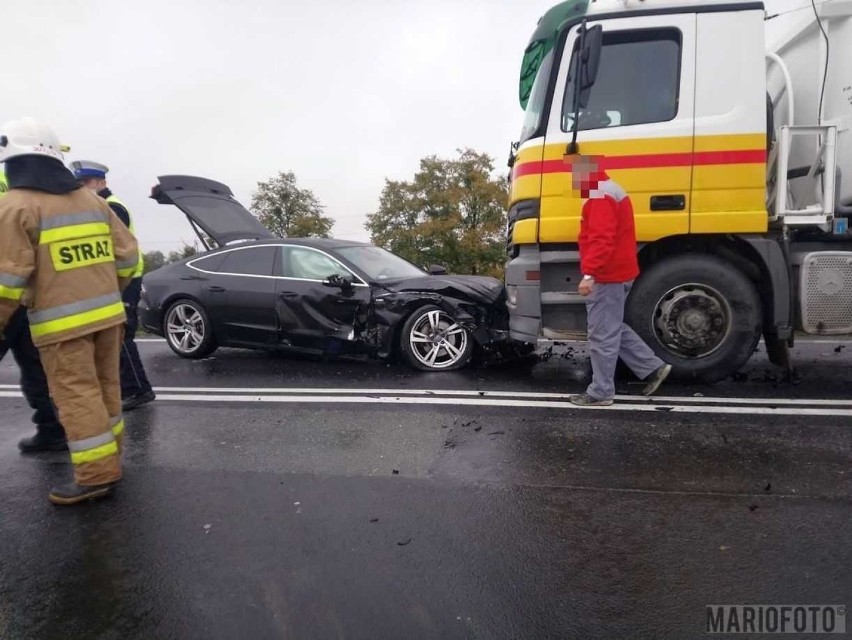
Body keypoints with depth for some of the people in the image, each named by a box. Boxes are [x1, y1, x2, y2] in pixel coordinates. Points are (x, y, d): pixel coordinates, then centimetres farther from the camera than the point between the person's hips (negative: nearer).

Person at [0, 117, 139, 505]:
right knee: (104, 386, 15)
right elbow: (126, 254, 13)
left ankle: (98, 474, -1)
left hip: (62, 321, -7)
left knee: (76, 394, -3)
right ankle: (109, 455, 27)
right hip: (106, 312, 7)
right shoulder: (92, 201, 13)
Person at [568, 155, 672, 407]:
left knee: (602, 336, -4)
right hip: (617, 273, 11)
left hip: (606, 277, -11)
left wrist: (589, 274, -34)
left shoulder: (601, 197, -15)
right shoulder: (610, 191, 20)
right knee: (614, 330, 18)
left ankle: (601, 392, 4)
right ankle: (654, 367, 20)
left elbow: (602, 240, -28)